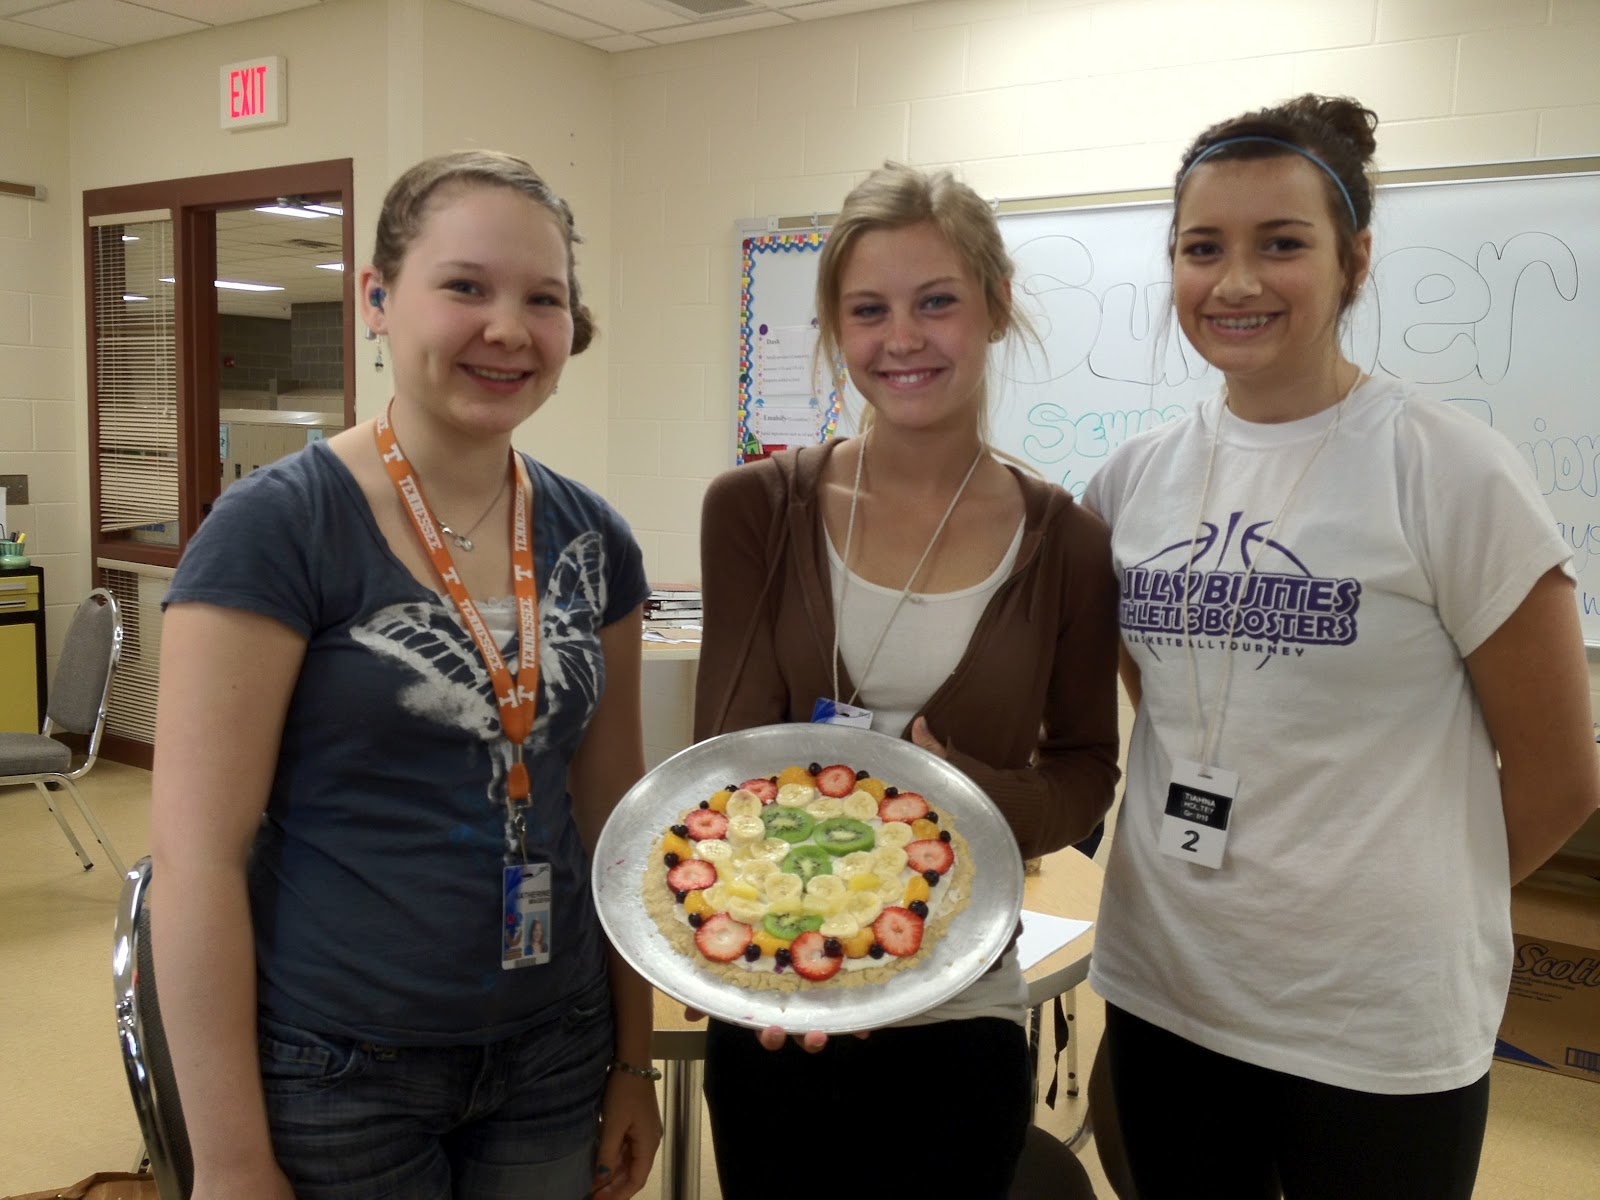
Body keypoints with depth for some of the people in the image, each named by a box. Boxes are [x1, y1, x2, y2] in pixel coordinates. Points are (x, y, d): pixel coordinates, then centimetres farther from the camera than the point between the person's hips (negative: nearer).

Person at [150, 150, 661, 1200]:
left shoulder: (592, 540, 0)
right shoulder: (277, 527, -14)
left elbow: (611, 807, 7)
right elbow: (199, 851, -14)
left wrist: (634, 1059, 9)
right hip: (334, 1076, -4)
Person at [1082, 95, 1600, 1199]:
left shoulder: (1451, 472, -11)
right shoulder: (1138, 477, 2)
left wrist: (1394, 906, 5)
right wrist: (1209, 880, 6)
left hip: (1379, 1029, -4)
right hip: (1158, 991, 4)